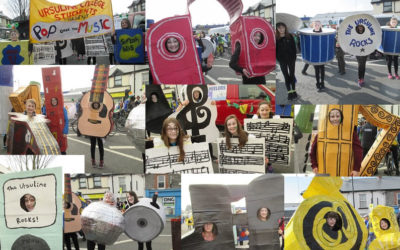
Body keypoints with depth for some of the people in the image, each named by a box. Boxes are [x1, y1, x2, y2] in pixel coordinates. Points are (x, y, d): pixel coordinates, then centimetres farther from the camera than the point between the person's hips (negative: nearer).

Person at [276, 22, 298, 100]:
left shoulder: (290, 36, 1)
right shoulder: (276, 39, -2)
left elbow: (294, 47, 3)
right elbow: (276, 50, 0)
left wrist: (294, 57, -3)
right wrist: (278, 59, -8)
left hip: (291, 59, 1)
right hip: (282, 61, 0)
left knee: (292, 75, 7)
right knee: (286, 76, 4)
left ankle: (294, 91, 15)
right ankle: (289, 92, 8)